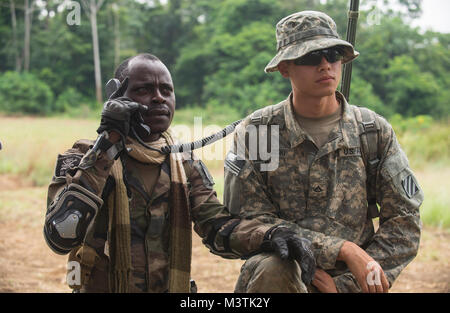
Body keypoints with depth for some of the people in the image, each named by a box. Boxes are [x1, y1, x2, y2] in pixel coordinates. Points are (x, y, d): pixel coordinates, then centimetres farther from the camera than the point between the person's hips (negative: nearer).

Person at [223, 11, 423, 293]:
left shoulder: (375, 131, 3)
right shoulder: (255, 131, -1)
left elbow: (405, 225, 2)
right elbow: (250, 220, -8)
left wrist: (344, 284, -11)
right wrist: (342, 249, -17)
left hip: (351, 282, 1)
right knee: (274, 269, -32)